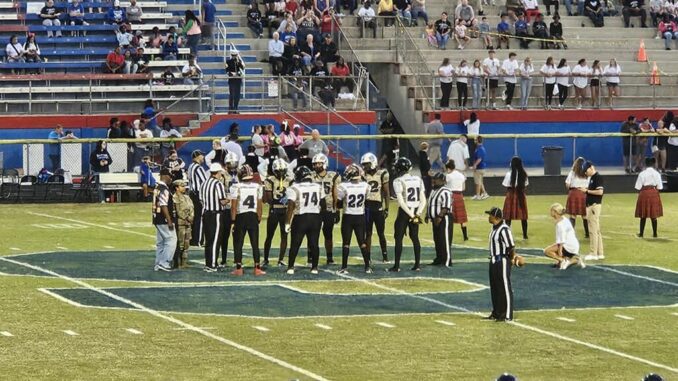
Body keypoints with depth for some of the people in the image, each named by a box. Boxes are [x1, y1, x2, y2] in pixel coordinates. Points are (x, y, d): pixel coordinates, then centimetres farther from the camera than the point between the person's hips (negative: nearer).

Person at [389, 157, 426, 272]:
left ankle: (397, 266, 1)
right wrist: (418, 213, -4)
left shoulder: (398, 181, -11)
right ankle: (417, 265, 12)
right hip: (416, 211, 5)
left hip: (404, 211, -5)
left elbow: (401, 202, -17)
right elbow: (423, 200, 4)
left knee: (399, 238, 2)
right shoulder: (418, 180, 7)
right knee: (415, 238, 12)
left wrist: (411, 215, -14)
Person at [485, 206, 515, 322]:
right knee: (494, 287, 17)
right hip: (494, 261, 10)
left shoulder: (504, 229, -20)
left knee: (505, 288, -4)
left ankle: (508, 315, 1)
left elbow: (511, 247, -21)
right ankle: (496, 313, 28)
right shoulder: (494, 228, 11)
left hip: (502, 261, -10)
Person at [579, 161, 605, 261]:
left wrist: (587, 190, -16)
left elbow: (600, 192, -22)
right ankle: (600, 253, 16)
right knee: (596, 230, 12)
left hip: (595, 206, -10)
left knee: (593, 230, -9)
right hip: (591, 206, 10)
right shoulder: (592, 178, 16)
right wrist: (585, 190, 6)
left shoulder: (598, 177, -13)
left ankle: (593, 253, -8)